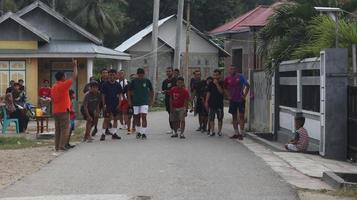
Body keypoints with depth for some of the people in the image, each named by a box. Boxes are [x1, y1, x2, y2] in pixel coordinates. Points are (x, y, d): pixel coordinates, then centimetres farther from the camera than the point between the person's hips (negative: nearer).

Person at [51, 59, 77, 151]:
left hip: (55, 111, 8)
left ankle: (57, 146, 8)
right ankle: (62, 146, -12)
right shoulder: (64, 85, -10)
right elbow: (74, 77, -6)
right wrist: (75, 66, 3)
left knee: (57, 130, 9)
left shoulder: (53, 87, 13)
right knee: (65, 129, -5)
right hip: (63, 111, -8)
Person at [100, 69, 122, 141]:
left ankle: (114, 133, 15)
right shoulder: (105, 84, -5)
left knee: (115, 119, 7)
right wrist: (103, 104, -7)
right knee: (106, 119, -5)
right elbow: (103, 95, -2)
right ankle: (103, 134, 0)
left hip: (115, 104, 3)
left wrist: (119, 103, -1)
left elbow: (120, 95, 8)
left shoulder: (117, 85, 2)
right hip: (107, 104, -3)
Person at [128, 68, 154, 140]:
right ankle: (138, 132, 23)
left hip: (145, 102, -2)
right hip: (135, 102, 2)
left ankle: (144, 133, -11)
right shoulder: (134, 81, 1)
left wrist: (151, 100, 5)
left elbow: (151, 91, 11)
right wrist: (130, 101, 3)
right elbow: (130, 92, 9)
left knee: (143, 117, -12)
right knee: (137, 118, 9)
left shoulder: (147, 81, 0)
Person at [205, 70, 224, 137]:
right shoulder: (210, 84, 8)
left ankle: (219, 131, 13)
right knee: (211, 118, 3)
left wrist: (217, 84, -18)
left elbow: (221, 92, -14)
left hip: (219, 103, -3)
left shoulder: (222, 83, -1)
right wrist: (206, 102, 4)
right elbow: (208, 93, 9)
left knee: (220, 118, 3)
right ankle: (212, 131, 9)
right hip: (211, 103, 3)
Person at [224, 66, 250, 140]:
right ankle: (236, 133, 17)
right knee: (234, 116, 9)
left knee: (241, 116, -4)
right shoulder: (228, 78, 4)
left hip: (240, 100, -4)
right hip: (232, 100, 4)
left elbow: (247, 86, -1)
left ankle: (241, 133, -3)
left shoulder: (240, 77, -6)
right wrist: (228, 96, 7)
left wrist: (245, 95, -6)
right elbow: (226, 88, 19)